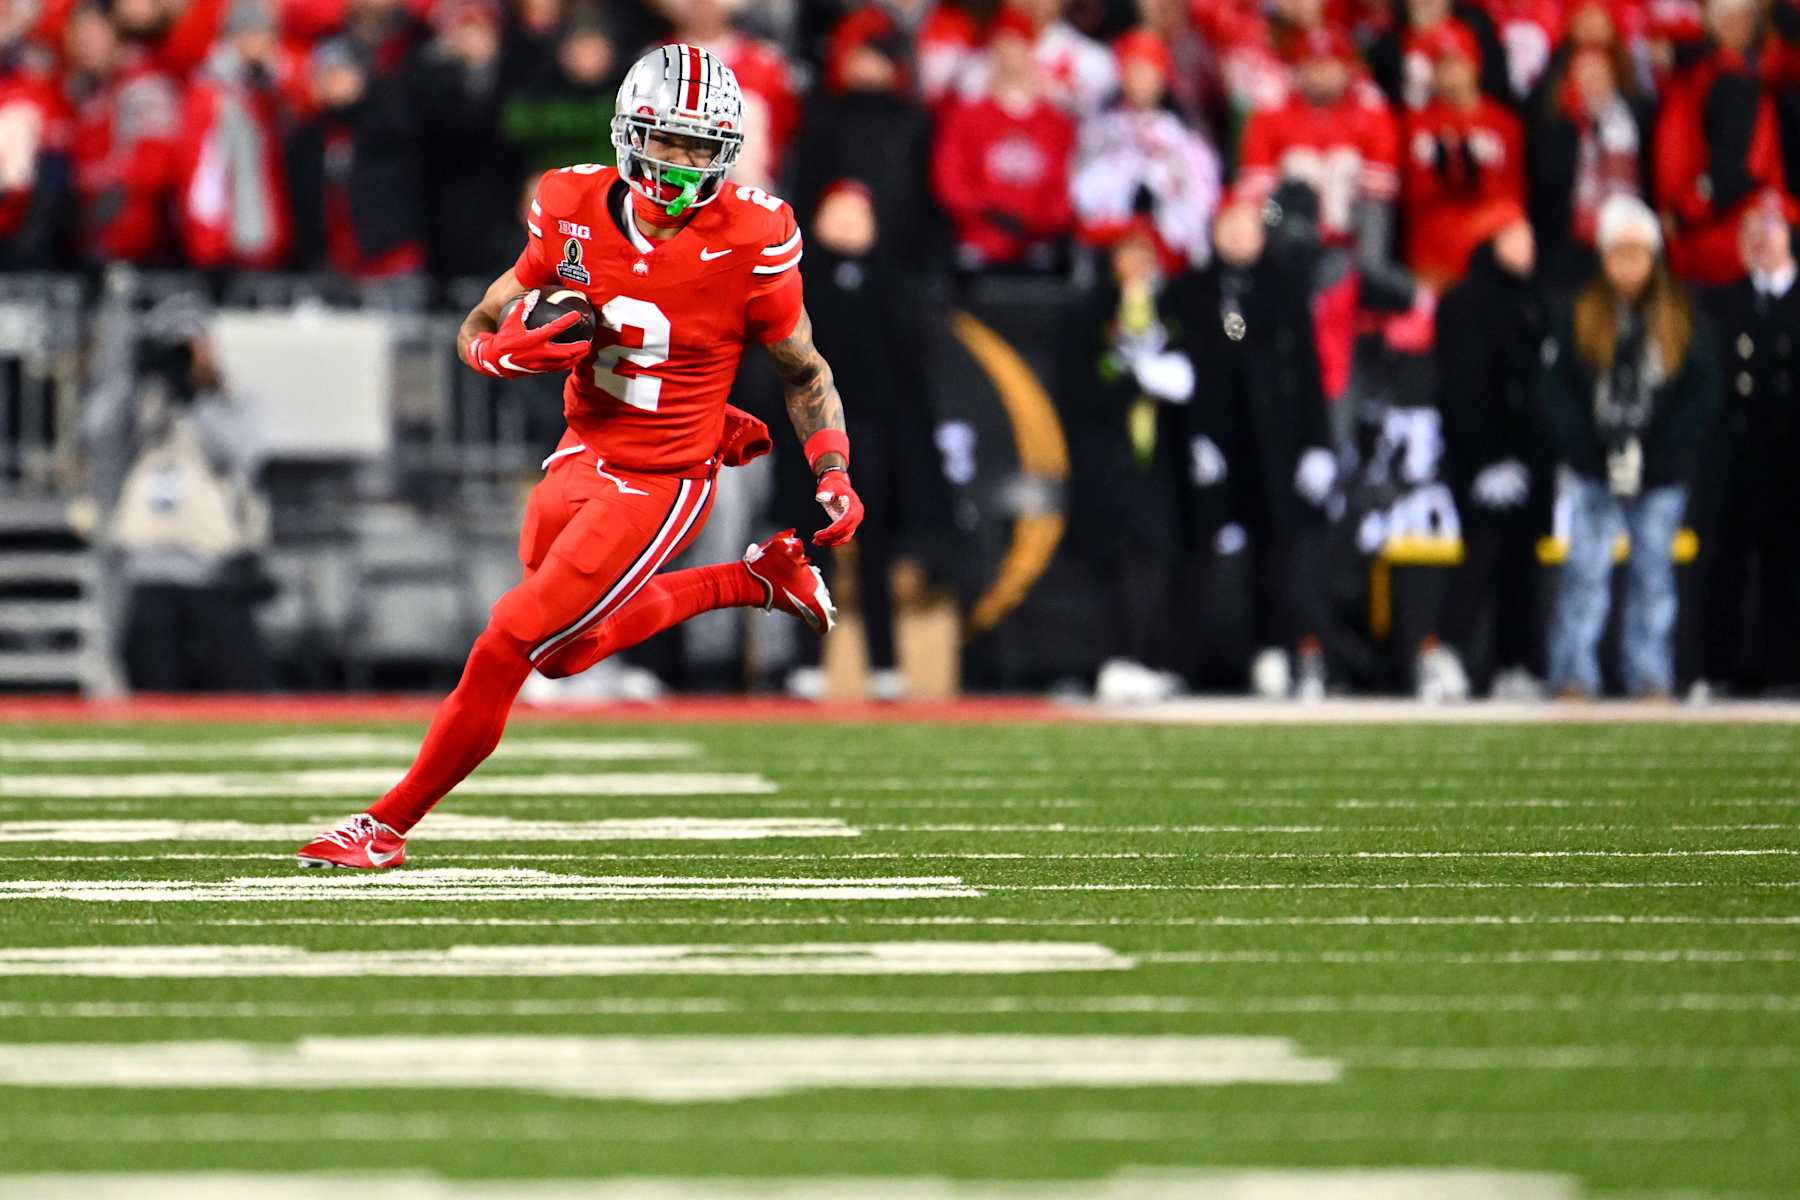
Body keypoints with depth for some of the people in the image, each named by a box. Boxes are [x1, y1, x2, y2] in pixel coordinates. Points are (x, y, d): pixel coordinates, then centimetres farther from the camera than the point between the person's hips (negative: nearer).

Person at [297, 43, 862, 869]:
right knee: (567, 653, 25)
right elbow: (479, 328, 3)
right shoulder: (575, 212, -8)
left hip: (660, 484, -6)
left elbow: (805, 374, -1)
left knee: (508, 647, -10)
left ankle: (389, 825, 4)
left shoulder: (747, 243, -17)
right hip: (580, 457, 6)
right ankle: (753, 581, 37)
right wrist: (508, 353, -20)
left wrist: (835, 477, -13)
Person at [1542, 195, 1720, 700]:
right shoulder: (1580, 317, 2)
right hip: (1594, 477, 0)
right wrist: (1588, 451, -10)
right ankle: (1574, 676, 0)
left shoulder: (1682, 319, 2)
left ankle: (1651, 677, 11)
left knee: (1653, 575, 5)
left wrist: (1654, 457, -9)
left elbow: (1703, 394, 0)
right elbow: (1557, 391, 1)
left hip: (1662, 474, 0)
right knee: (1586, 571, -4)